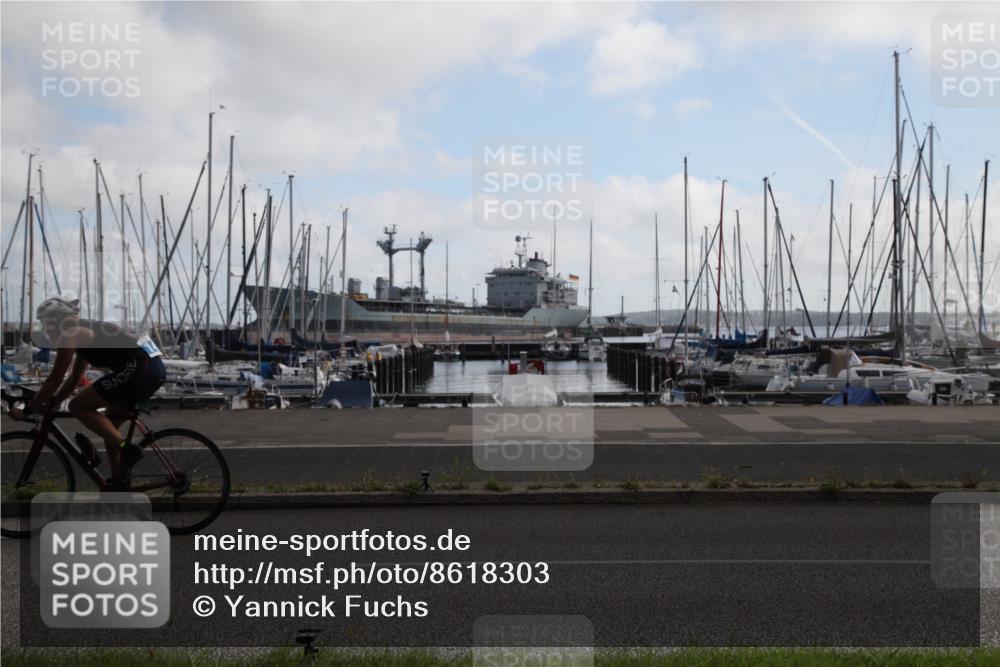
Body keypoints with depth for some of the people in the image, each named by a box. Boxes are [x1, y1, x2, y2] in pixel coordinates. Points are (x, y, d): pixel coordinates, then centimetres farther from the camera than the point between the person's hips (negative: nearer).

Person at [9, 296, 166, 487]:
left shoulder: (71, 334, 0)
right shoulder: (85, 331, 28)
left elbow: (55, 379, 0)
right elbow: (75, 378, 34)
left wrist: (27, 410, 8)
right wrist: (50, 403, 32)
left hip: (137, 368, -10)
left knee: (78, 406, -1)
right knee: (108, 425, 20)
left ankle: (126, 449, -11)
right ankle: (118, 482, 21)